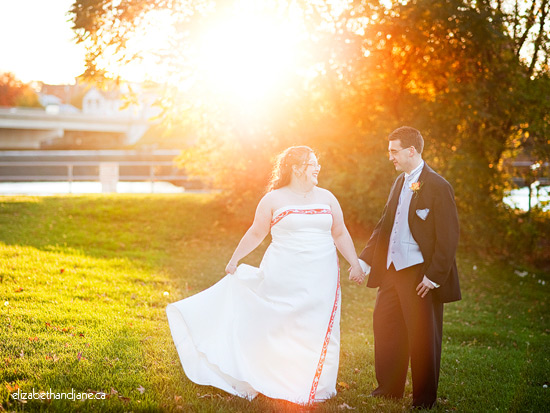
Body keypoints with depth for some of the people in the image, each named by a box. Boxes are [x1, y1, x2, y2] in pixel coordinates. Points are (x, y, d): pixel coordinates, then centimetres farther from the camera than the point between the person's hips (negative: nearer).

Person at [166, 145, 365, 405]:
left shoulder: (327, 198, 9)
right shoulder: (274, 199, 0)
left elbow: (340, 234, 12)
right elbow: (256, 233, 7)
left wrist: (355, 263, 4)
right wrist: (235, 259, 7)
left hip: (320, 279, 3)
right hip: (283, 277, -3)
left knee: (317, 332, 5)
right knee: (275, 328, 2)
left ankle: (312, 387, 19)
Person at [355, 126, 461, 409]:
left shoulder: (438, 187, -14)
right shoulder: (400, 183, 11)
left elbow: (448, 237, -16)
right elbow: (384, 226, 17)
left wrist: (433, 276, -19)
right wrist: (364, 259, 11)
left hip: (419, 275, -8)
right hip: (391, 269, 8)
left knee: (422, 338, 4)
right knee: (384, 326, 16)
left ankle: (424, 400, 19)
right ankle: (388, 389, 33)